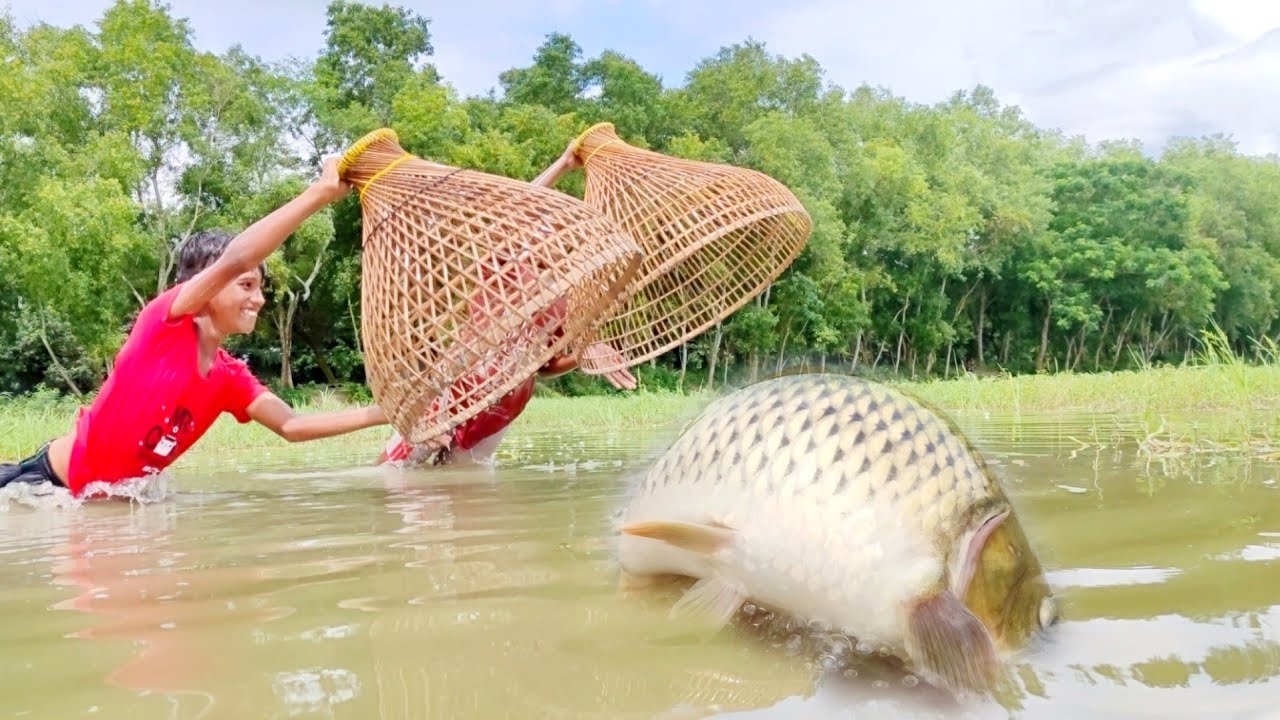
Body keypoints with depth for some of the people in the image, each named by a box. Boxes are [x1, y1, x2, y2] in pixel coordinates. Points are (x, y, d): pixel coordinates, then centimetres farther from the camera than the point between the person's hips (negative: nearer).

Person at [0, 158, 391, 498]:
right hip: (51, 480, -7)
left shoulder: (231, 378, 0)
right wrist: (320, 192, -36)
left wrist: (379, 414, -13)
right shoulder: (165, 322, -19)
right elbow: (233, 261, -34)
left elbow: (291, 426, -4)